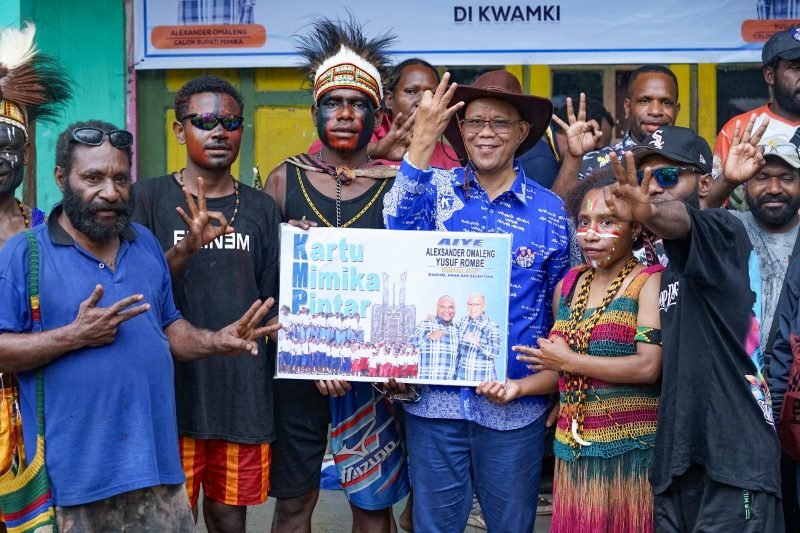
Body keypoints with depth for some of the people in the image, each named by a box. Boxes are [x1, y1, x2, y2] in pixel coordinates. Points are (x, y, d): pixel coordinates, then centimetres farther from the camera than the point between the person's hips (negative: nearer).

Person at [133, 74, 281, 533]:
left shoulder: (261, 209, 7)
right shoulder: (149, 199, -2)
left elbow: (273, 305, 10)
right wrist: (186, 249, -25)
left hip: (244, 395, 3)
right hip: (173, 394, -2)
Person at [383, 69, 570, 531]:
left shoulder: (550, 211, 2)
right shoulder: (436, 188, 2)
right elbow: (397, 237, -19)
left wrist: (555, 387, 7)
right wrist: (423, 141, -25)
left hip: (515, 405, 0)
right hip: (435, 398, 0)